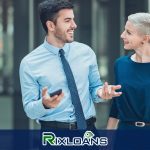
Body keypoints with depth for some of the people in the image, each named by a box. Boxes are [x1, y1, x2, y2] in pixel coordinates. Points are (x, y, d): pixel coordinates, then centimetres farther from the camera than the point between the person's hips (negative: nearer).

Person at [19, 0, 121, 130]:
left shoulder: (86, 52, 1)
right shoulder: (30, 63, -8)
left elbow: (94, 87, 10)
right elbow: (30, 110, -6)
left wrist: (100, 92, -12)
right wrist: (44, 104, -27)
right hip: (52, 128, -2)